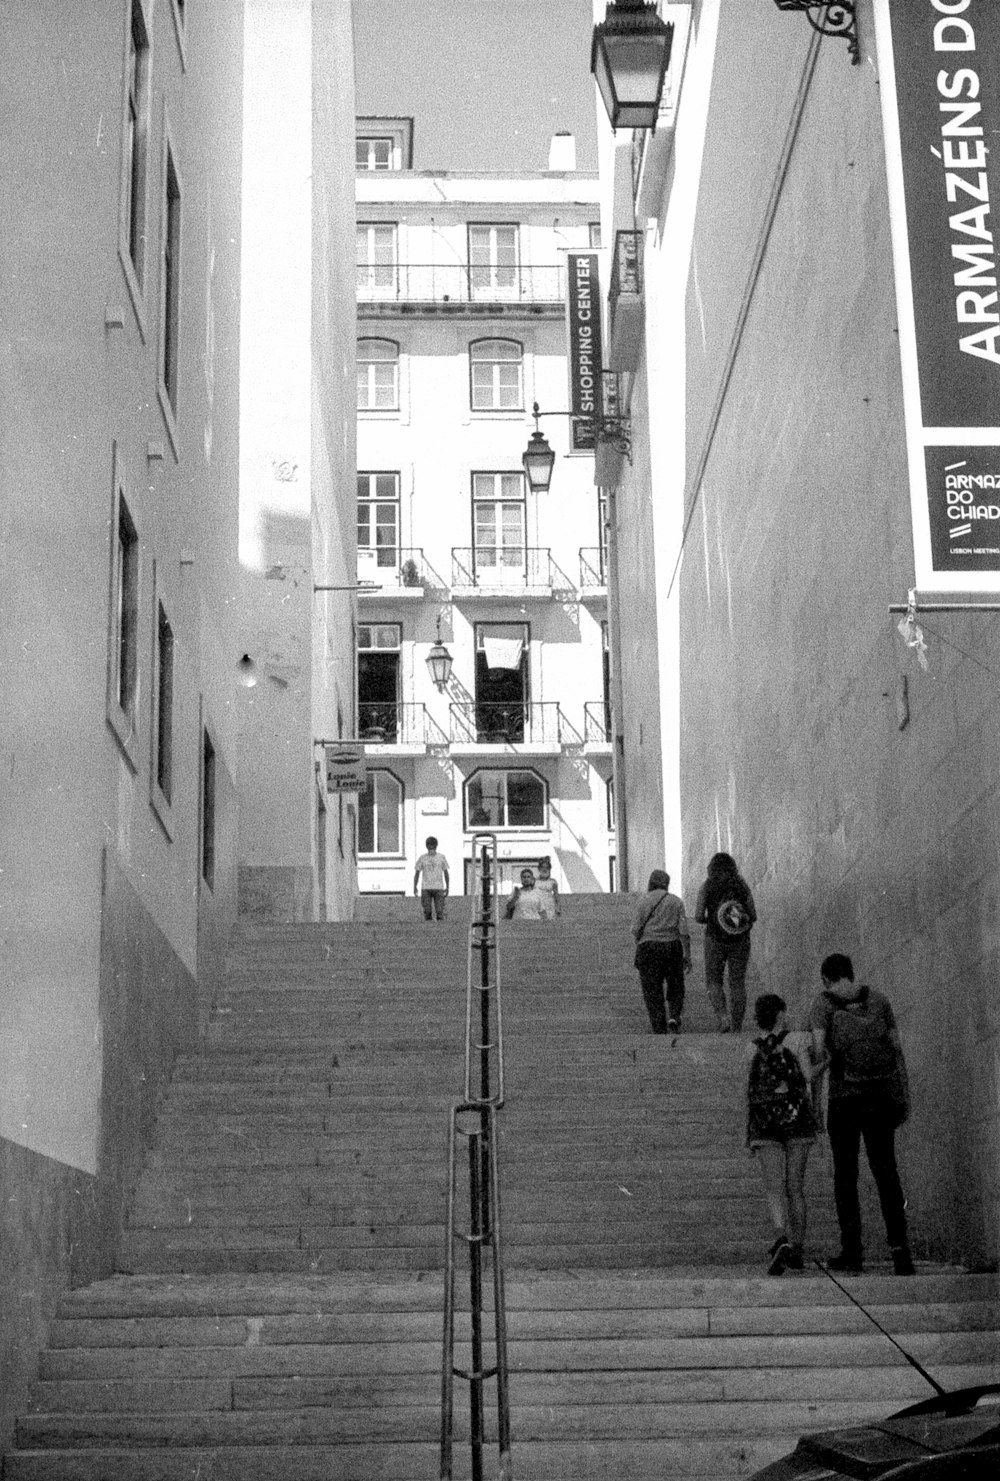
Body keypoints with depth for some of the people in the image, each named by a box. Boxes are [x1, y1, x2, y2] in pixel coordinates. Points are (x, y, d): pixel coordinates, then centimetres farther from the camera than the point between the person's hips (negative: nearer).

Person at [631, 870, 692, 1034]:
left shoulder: (644, 900, 0)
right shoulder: (676, 901, 4)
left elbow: (636, 929, -4)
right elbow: (684, 931, -3)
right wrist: (687, 956, 0)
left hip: (648, 948, -1)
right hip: (672, 947, 1)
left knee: (653, 992, 4)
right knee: (675, 990, 15)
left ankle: (659, 1031, -1)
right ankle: (674, 1018, -10)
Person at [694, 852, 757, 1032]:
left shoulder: (707, 887, -3)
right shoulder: (742, 885, 2)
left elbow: (698, 916, -8)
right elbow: (753, 916, 1)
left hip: (715, 939, -2)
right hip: (740, 940, 2)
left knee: (713, 982, 11)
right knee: (738, 983, 10)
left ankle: (722, 1015, -12)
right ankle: (737, 1026, 8)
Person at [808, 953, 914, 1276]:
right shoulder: (878, 1000, 6)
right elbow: (897, 1049, 2)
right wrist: (904, 1095, 2)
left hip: (844, 1097, -1)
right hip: (882, 1096, 1)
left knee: (845, 1175, 4)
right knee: (885, 1172, 9)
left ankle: (852, 1252, 3)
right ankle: (898, 1243, -1)